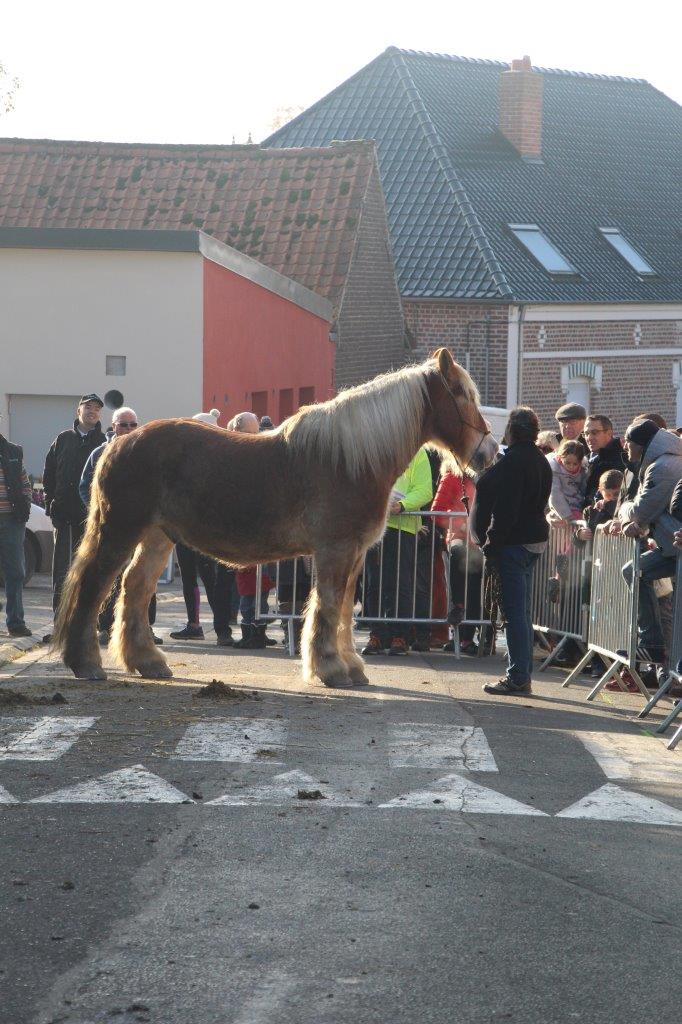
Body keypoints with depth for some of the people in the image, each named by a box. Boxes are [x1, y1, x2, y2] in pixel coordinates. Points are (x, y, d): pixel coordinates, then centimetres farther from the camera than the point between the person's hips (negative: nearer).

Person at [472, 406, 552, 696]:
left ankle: (518, 677, -7)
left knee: (515, 611, -7)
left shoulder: (512, 461, -16)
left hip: (513, 542, -10)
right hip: (535, 539, 10)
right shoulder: (540, 461, 14)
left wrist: (491, 543, -18)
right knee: (522, 610, 15)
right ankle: (522, 674, 19)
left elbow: (506, 508, -21)